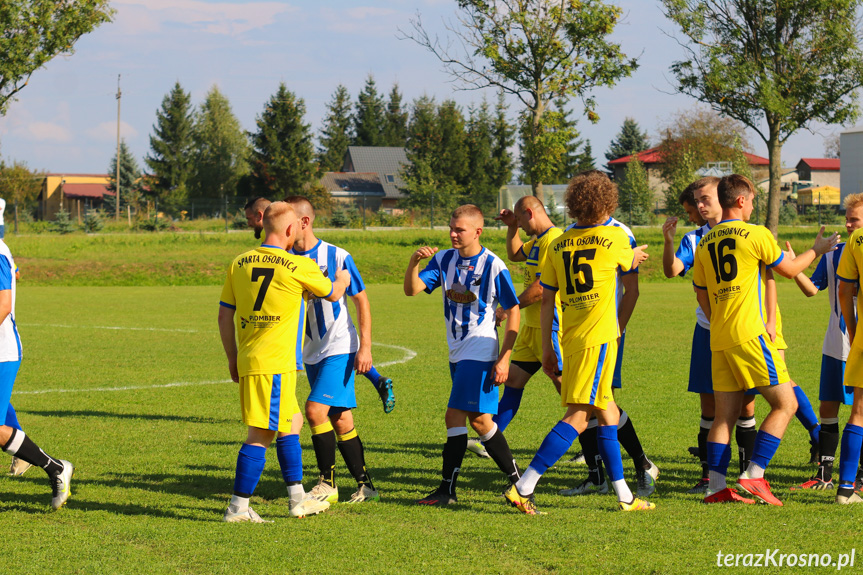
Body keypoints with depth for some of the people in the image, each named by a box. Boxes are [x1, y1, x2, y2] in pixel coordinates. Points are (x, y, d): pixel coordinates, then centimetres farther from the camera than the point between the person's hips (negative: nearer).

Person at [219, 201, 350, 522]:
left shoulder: (239, 264, 8)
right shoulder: (298, 267, -7)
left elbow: (224, 316, 11)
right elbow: (332, 294, 12)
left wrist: (232, 359, 20)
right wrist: (342, 280, 35)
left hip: (247, 360, 7)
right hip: (276, 363, -7)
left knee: (292, 423, 16)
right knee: (261, 435, -3)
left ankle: (297, 500, 18)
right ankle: (238, 508, -1)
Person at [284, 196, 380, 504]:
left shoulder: (337, 257, -11)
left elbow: (362, 301, -5)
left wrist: (365, 347, -10)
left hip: (340, 348, -6)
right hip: (312, 352, 6)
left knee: (315, 409, -18)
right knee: (341, 420, 8)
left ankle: (328, 483, -7)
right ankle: (365, 484, 17)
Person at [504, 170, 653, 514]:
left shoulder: (557, 245, 9)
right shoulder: (614, 237, -3)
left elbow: (546, 301, 10)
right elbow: (628, 263, 20)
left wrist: (547, 349, 16)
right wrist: (636, 255, 44)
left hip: (570, 338, 6)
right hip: (599, 336, -6)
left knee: (608, 414, 16)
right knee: (578, 417, -9)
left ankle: (624, 496, 19)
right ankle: (523, 488, -17)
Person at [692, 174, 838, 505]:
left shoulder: (704, 243, 12)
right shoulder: (755, 234, -5)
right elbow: (789, 270, 7)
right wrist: (816, 251, 23)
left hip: (719, 340, 7)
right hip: (749, 335, -7)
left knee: (725, 414, 9)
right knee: (785, 404, -3)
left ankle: (716, 486, 2)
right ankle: (754, 476, -12)